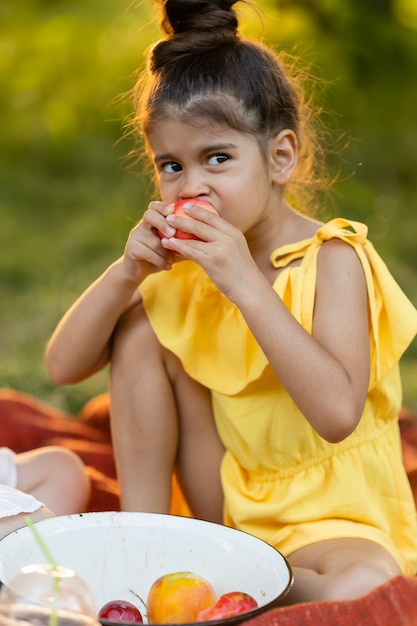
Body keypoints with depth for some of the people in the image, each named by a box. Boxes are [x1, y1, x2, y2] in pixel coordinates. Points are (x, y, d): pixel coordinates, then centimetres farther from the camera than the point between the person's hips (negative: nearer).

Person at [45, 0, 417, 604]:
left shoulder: (331, 259, -18)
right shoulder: (185, 261, -1)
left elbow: (338, 412, -33)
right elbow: (63, 366, -3)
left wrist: (246, 284, -35)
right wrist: (126, 272, -19)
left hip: (334, 517, -4)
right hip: (226, 503, 5)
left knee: (360, 589, -38)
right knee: (139, 330, -7)